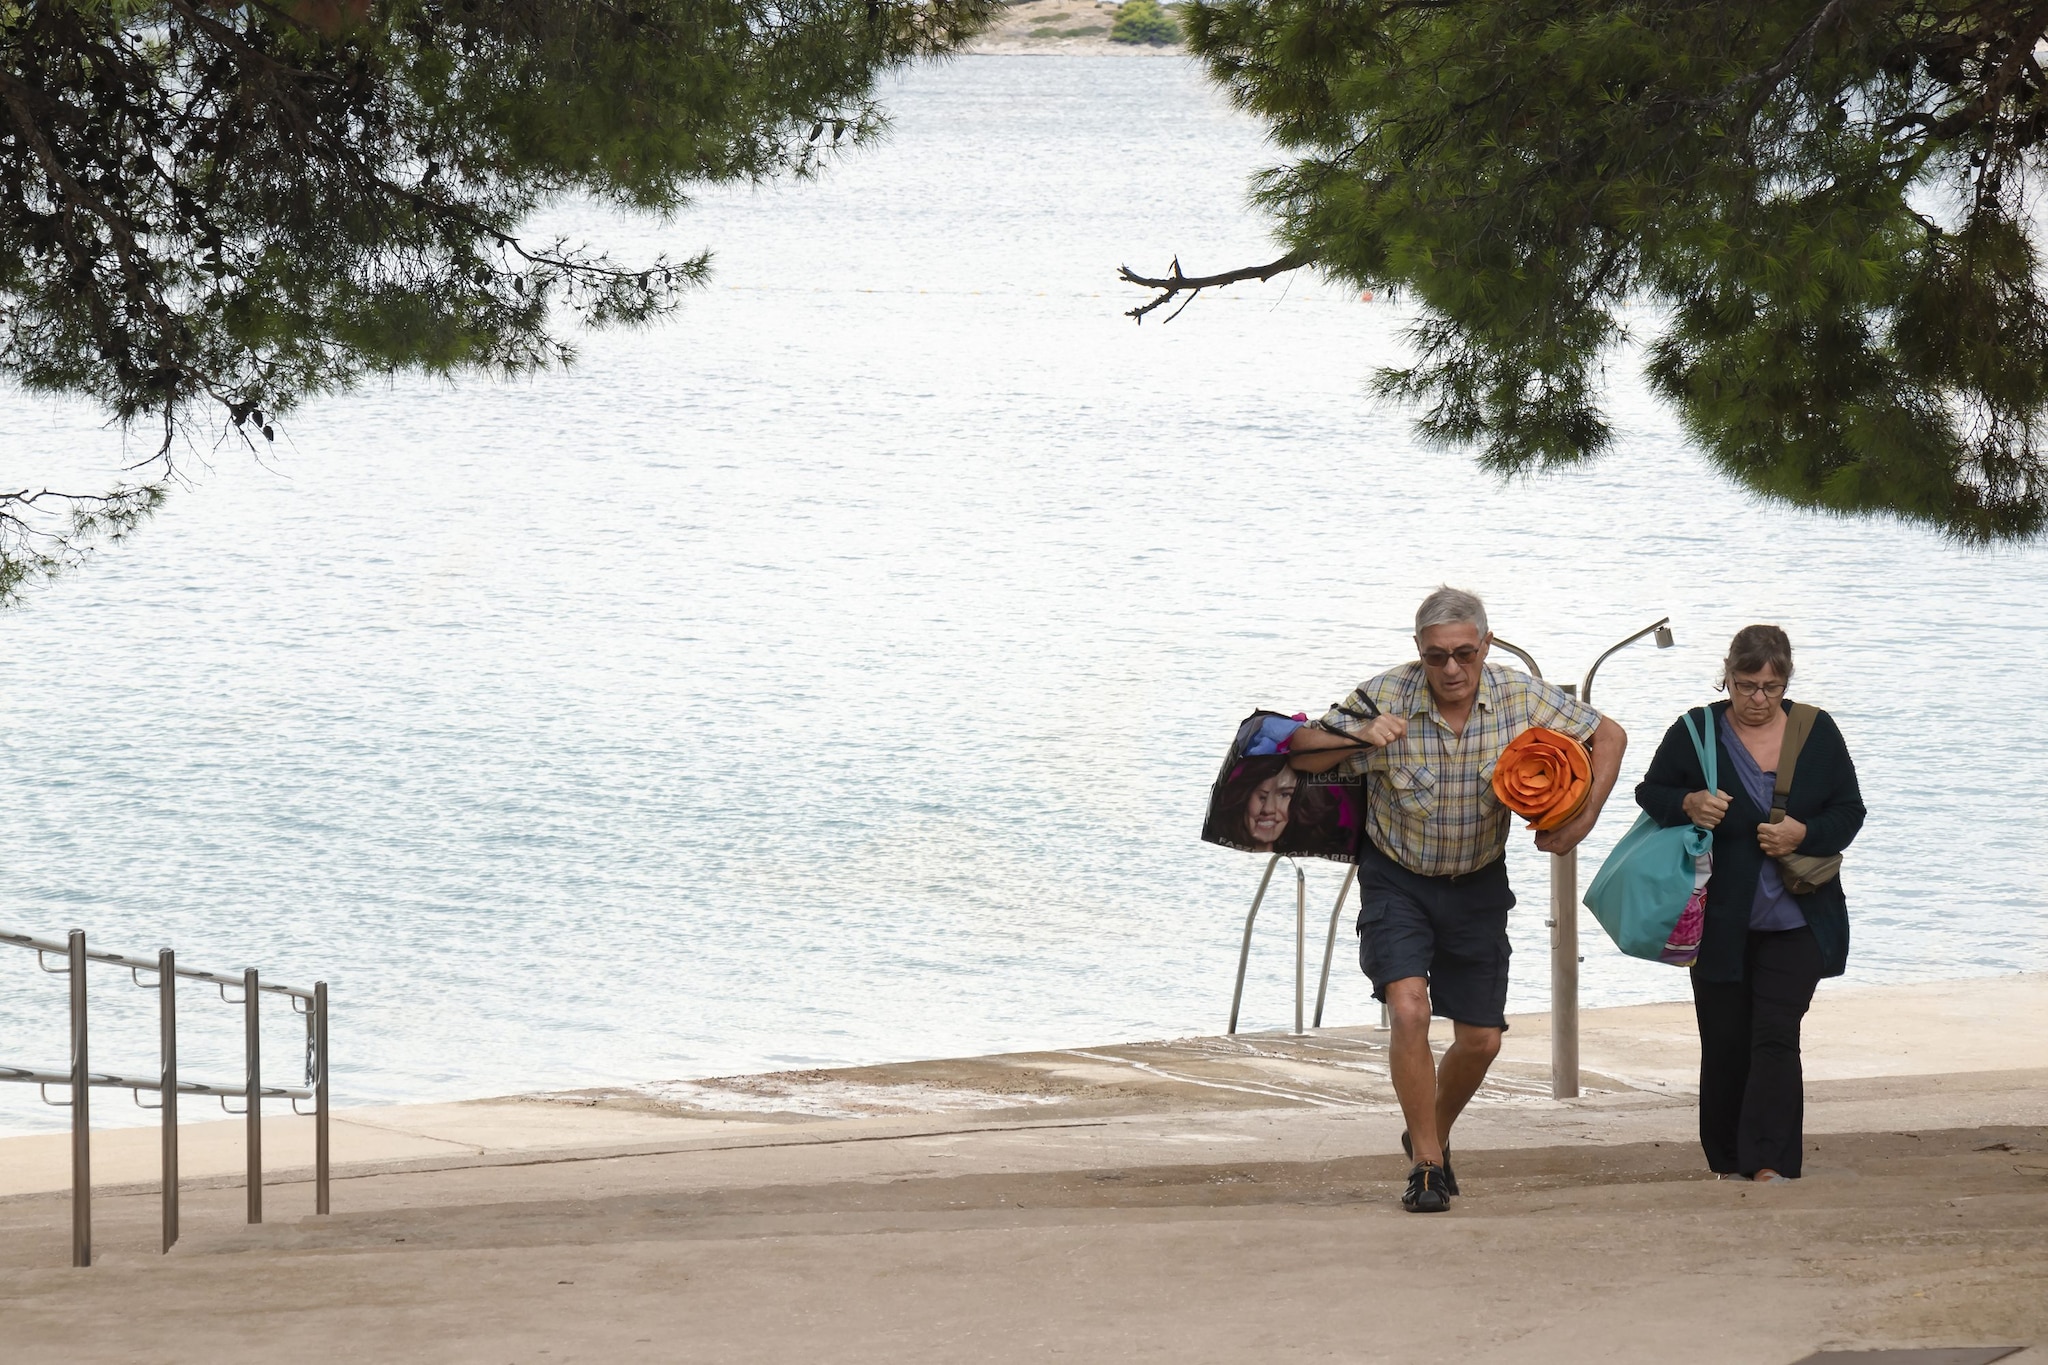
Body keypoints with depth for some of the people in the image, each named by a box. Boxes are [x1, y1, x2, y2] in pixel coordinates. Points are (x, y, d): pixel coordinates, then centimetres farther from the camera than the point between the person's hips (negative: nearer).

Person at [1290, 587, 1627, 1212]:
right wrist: (1352, 738, -33)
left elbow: (1607, 735, 2)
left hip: (1478, 884, 3)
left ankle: (1433, 1133, 35)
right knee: (1409, 1010, -23)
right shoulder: (1384, 699, -20)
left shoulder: (1522, 698, -13)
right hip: (1397, 879, -3)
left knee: (1481, 1039, 5)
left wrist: (1583, 820, -10)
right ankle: (1427, 1165, -11)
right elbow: (1300, 752, -12)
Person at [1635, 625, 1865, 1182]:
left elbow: (1850, 812, 6)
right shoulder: (1694, 734, 1)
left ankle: (1769, 1164, -15)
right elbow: (1649, 795, 8)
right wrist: (1688, 804, -14)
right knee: (1724, 1041, 5)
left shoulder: (1817, 733, 3)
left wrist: (1804, 834, -14)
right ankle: (1726, 1162, 17)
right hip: (1720, 922, 1)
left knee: (1776, 1037, -11)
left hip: (1795, 921, -1)